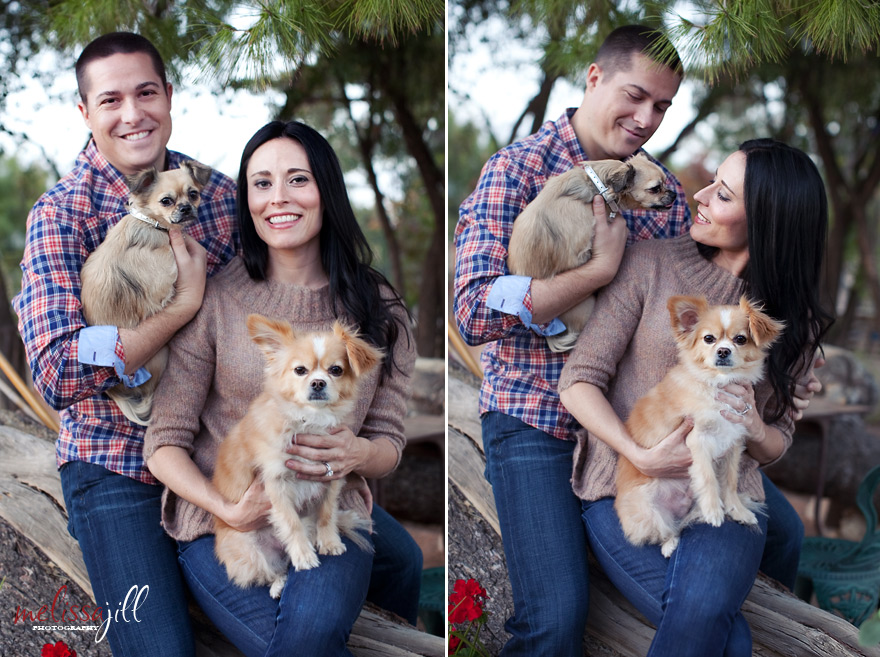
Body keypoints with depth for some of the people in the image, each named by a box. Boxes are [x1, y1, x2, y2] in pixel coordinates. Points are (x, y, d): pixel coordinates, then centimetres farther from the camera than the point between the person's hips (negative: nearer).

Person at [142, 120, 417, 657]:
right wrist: (228, 510, -17)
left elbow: (391, 442, 7)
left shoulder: (377, 308, 4)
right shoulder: (216, 300, -2)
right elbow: (165, 441, -1)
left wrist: (358, 454, -17)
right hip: (222, 523, -1)